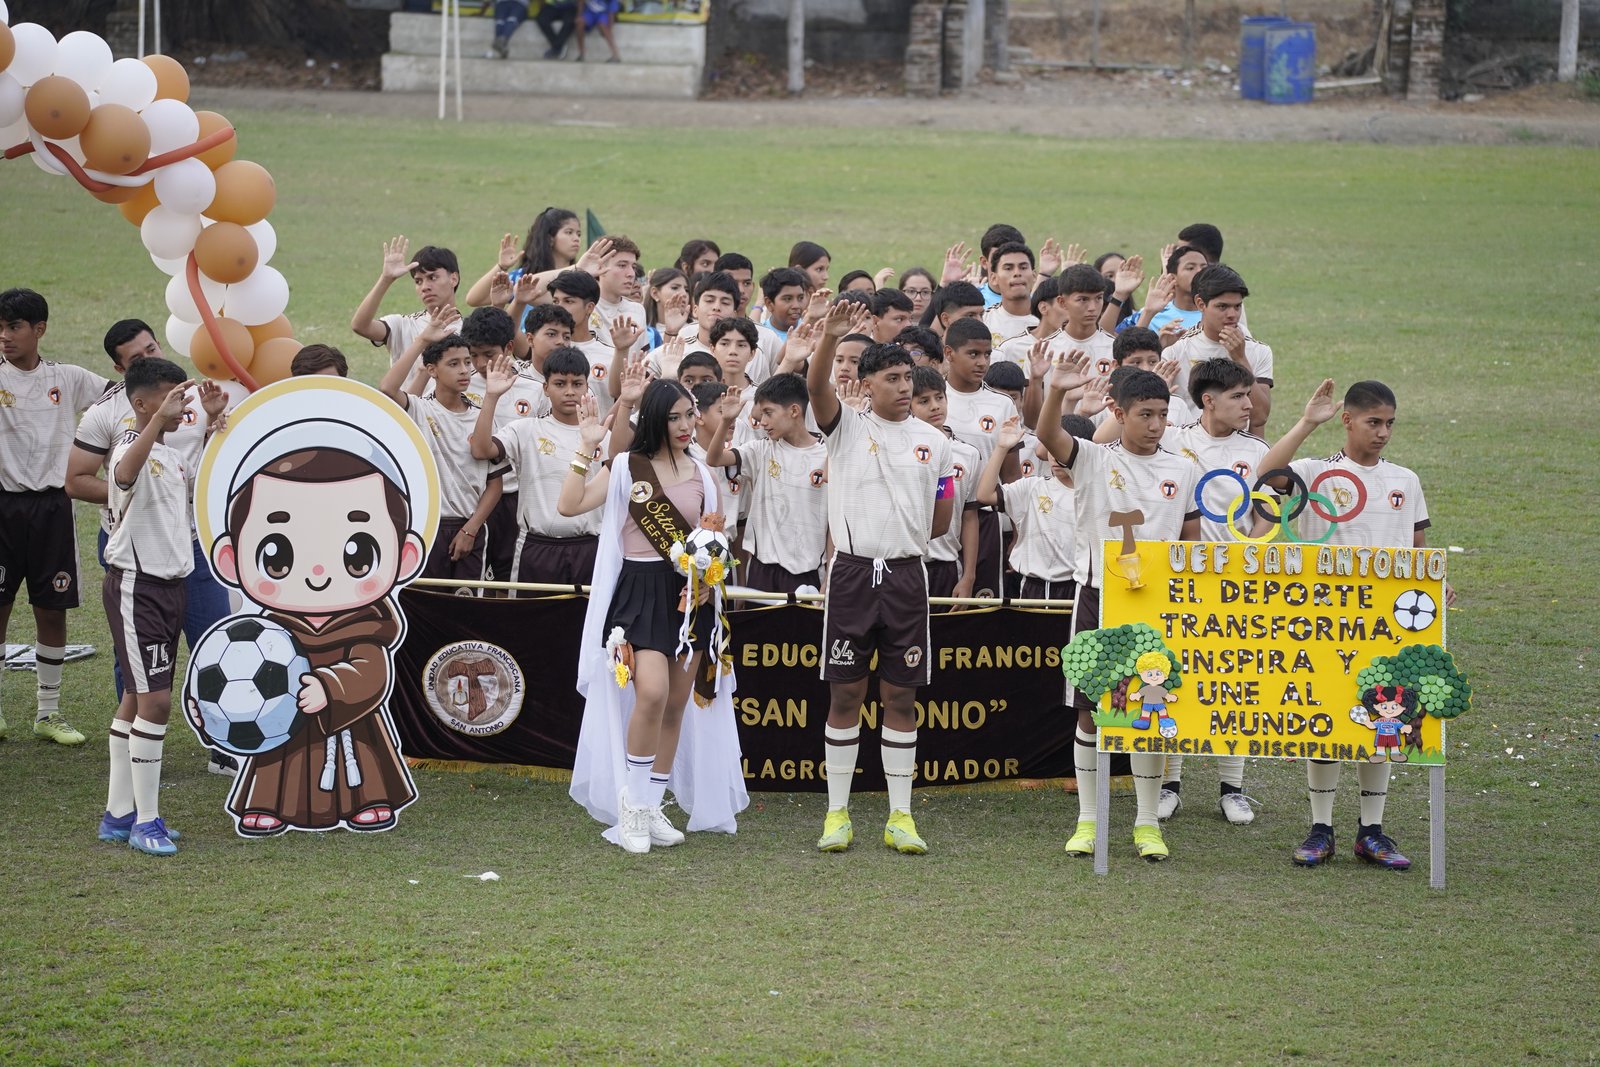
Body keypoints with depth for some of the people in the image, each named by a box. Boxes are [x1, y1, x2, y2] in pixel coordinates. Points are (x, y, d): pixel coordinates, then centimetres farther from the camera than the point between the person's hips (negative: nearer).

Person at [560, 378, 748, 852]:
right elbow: (569, 506, -12)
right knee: (652, 693, -22)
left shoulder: (703, 475, 10)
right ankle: (631, 798, -7)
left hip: (691, 594, 5)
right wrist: (585, 449, -17)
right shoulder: (626, 469, -1)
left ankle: (652, 807, 15)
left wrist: (709, 579, -3)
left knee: (678, 703, 6)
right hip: (641, 589, -5)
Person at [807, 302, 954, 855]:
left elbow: (940, 521, 14)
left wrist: (896, 536, 3)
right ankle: (837, 812, 8)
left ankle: (900, 815, 9)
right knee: (844, 694, 2)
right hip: (852, 574, -2)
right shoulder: (846, 427, 1)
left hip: (906, 575, 2)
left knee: (901, 696, 5)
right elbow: (816, 387, -21)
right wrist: (829, 337, -36)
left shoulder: (934, 442, 7)